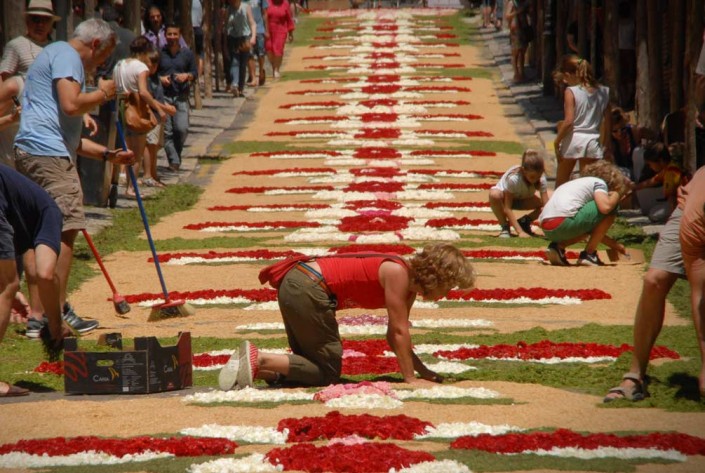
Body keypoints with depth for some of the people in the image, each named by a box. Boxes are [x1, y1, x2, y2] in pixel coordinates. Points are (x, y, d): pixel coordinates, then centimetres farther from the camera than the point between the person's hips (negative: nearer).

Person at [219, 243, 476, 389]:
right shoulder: (398, 273, -14)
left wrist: (424, 370, 12)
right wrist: (410, 378, -8)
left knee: (315, 366, 20)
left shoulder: (409, 286, 15)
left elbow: (395, 337, 21)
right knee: (328, 372, -6)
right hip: (308, 290, -10)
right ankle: (259, 359, -15)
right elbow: (399, 331, -14)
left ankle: (255, 366, 4)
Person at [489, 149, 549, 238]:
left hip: (522, 199, 4)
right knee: (494, 194, -42)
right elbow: (507, 208, -35)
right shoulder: (513, 178, -38)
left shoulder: (541, 180, -27)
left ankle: (524, 222, 3)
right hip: (505, 196, -4)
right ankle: (505, 227, -17)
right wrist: (520, 232, -41)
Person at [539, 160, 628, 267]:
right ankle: (588, 254, 3)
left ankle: (558, 247, 10)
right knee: (610, 210, 5)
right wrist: (617, 194, 9)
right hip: (563, 223, -9)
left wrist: (614, 245, 36)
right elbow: (605, 207, -12)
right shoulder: (599, 182, 10)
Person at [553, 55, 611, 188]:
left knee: (560, 183, 14)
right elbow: (608, 120, 10)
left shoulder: (571, 92, -12)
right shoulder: (602, 92, 4)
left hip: (573, 139, -4)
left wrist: (557, 141, -7)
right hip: (593, 141, 4)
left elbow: (568, 121, -17)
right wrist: (606, 142, 21)